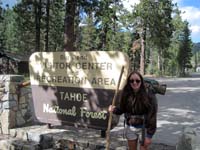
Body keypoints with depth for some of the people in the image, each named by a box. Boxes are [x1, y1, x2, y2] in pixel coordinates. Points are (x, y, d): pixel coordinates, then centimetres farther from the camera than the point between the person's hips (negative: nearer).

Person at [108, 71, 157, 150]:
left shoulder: (149, 95, -19)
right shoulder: (126, 94, -3)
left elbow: (152, 116, -18)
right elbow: (122, 109, 7)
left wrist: (149, 135, -19)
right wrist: (114, 109, -15)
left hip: (143, 128, -4)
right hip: (130, 128, 5)